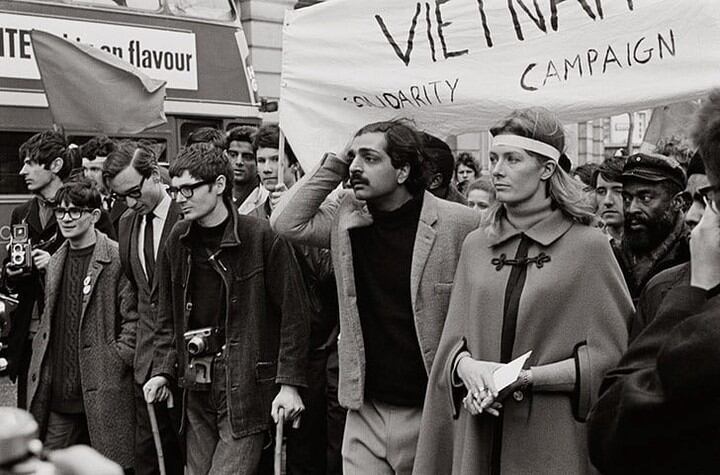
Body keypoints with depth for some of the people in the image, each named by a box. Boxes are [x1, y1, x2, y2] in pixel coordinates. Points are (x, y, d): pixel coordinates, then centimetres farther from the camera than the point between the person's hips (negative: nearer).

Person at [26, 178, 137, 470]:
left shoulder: (118, 258, -9)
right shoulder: (54, 262, 13)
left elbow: (133, 318, -10)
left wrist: (117, 361, -13)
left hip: (103, 390, -6)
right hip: (58, 392, 6)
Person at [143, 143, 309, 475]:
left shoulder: (262, 237, -11)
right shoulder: (177, 242, 7)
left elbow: (293, 314, -10)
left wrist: (289, 384, -13)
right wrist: (163, 371, 5)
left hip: (247, 389, -6)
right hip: (197, 391, 6)